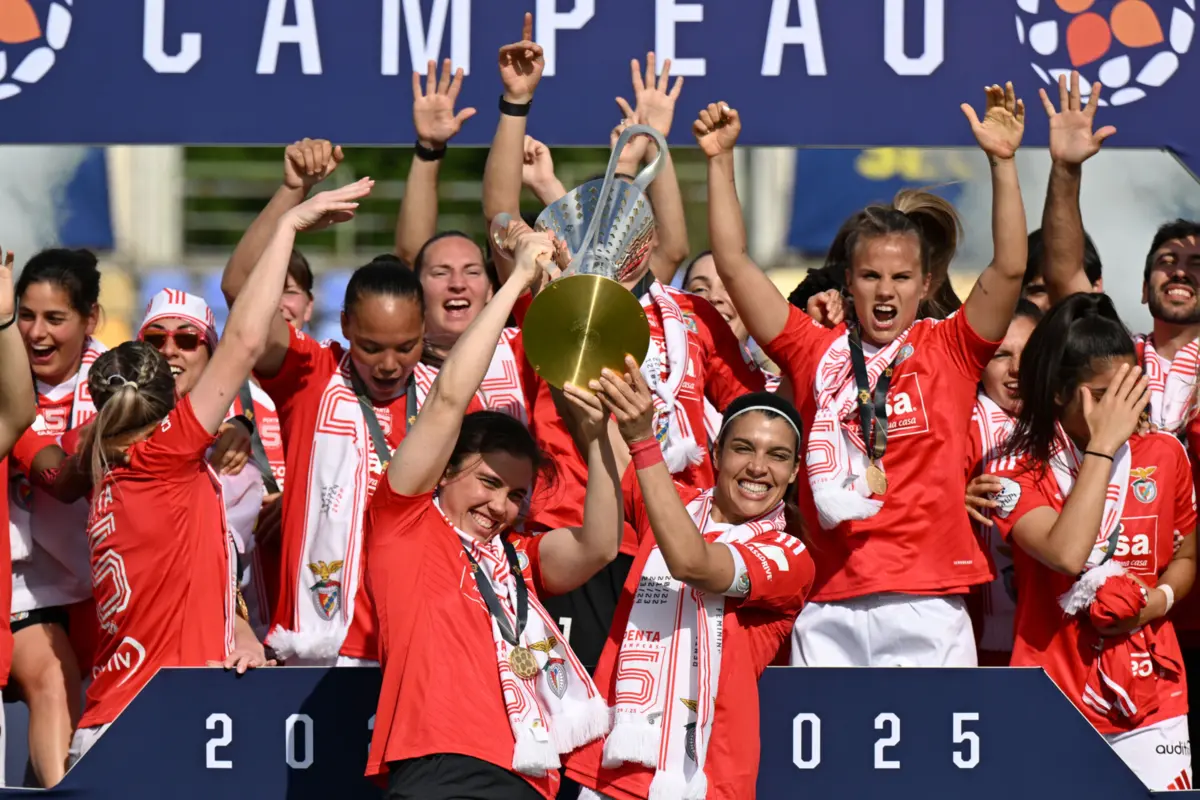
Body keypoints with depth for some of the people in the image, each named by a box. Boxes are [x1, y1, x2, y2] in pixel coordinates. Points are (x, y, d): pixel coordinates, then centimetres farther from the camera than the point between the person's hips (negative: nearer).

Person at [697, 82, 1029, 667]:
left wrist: (1001, 162, -13)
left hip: (927, 604, -1)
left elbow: (1009, 270, -5)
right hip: (831, 610, 2)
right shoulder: (817, 351, 11)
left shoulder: (948, 350, 7)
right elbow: (733, 265, 8)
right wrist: (720, 161, 4)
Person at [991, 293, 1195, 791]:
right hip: (1054, 701, -3)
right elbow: (1066, 554, -24)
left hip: (1150, 695, 3)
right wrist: (1103, 446, -19)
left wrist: (1160, 600, -4)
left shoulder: (1163, 456, 4)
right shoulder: (1019, 468, -6)